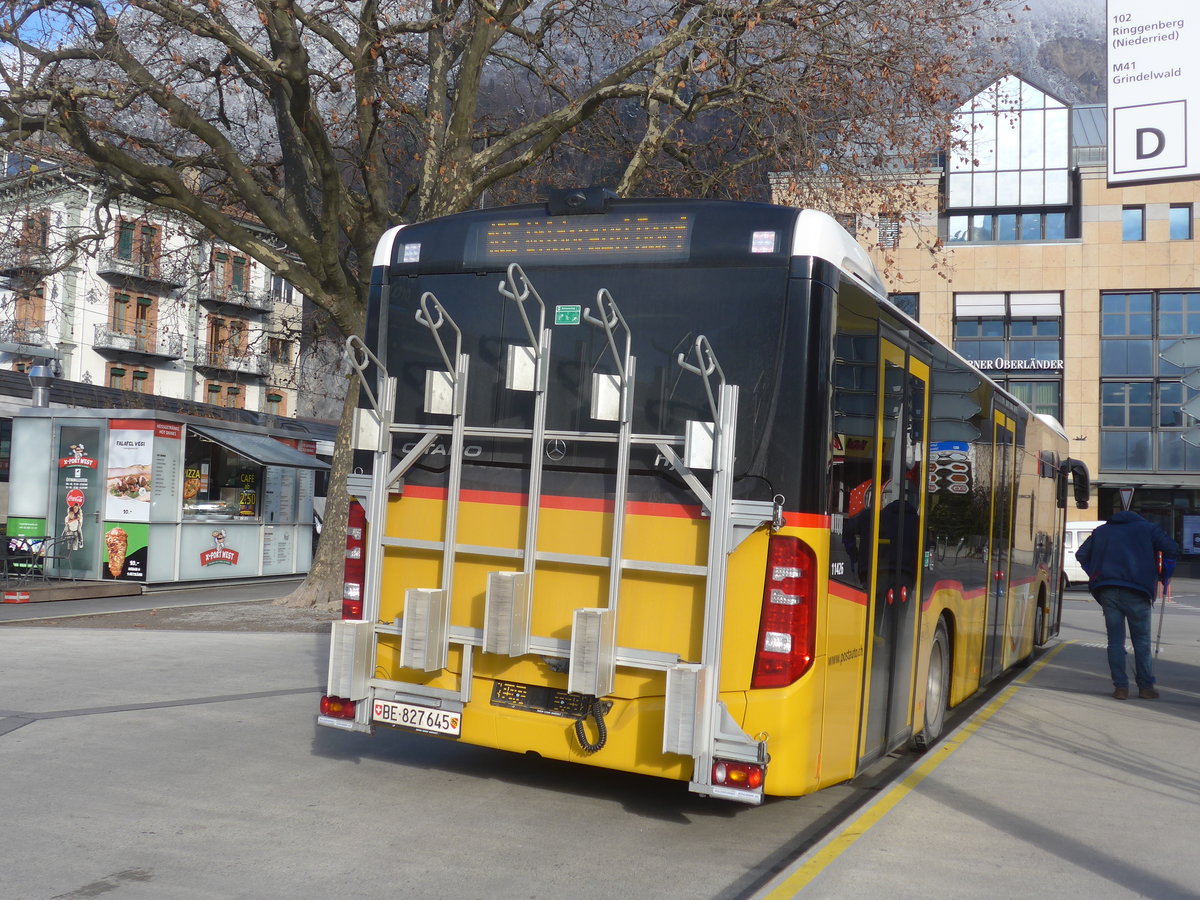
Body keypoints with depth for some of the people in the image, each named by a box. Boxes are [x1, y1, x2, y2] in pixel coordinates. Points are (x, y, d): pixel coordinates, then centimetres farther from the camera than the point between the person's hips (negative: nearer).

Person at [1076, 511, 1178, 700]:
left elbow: (1081, 555, 17)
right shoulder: (1148, 528, 14)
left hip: (1107, 591, 2)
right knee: (1141, 641, 7)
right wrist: (1164, 576, 13)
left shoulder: (1101, 531, 22)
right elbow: (1172, 549, 2)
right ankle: (1146, 686, 8)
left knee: (1115, 641, 5)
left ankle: (1120, 687, 2)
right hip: (1136, 592, -2)